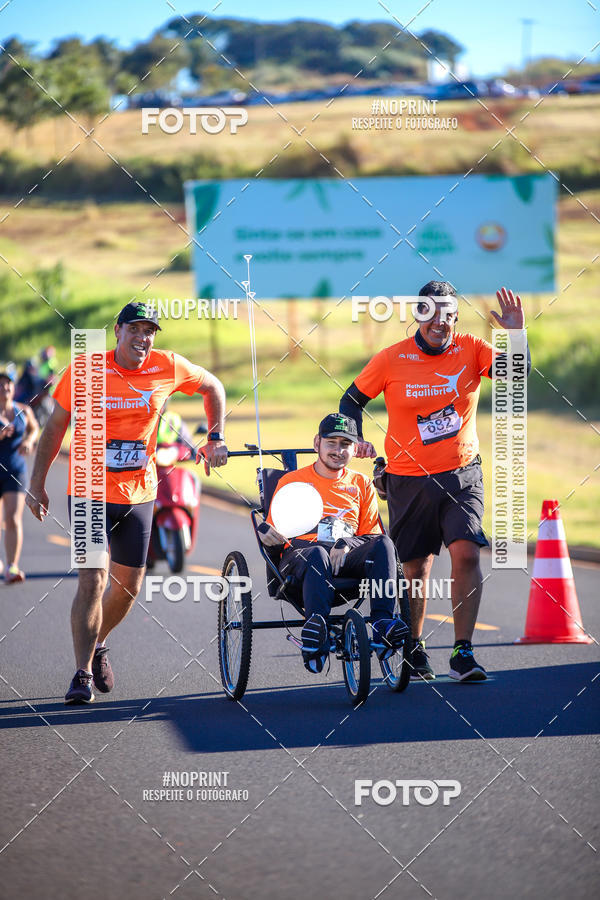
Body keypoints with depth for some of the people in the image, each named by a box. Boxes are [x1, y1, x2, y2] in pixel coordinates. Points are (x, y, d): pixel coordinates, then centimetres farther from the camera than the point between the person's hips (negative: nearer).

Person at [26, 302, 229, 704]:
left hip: (139, 493, 3)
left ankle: (98, 645, 36)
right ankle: (83, 673, -6)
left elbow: (213, 387, 14)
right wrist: (37, 484, 0)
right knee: (93, 581, -14)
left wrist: (216, 438, 5)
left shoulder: (168, 368, -5)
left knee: (129, 585, 10)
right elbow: (56, 426, 0)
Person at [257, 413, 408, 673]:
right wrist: (269, 535, -11)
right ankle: (316, 629, -57)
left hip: (348, 555, 2)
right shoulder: (291, 481, 18)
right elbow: (273, 535, 16)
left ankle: (382, 623, -43)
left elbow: (372, 535, 18)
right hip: (301, 552, -2)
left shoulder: (361, 484, 24)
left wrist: (348, 547, -6)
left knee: (383, 544, -31)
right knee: (318, 555, -41)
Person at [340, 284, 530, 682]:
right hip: (409, 480, 0)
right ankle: (414, 648, 30)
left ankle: (463, 652, -11)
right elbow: (352, 401, 6)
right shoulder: (391, 359, -5)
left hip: (462, 475, 0)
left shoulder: (470, 349, -3)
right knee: (416, 568, 9)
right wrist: (357, 440, -8)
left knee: (467, 554, -17)